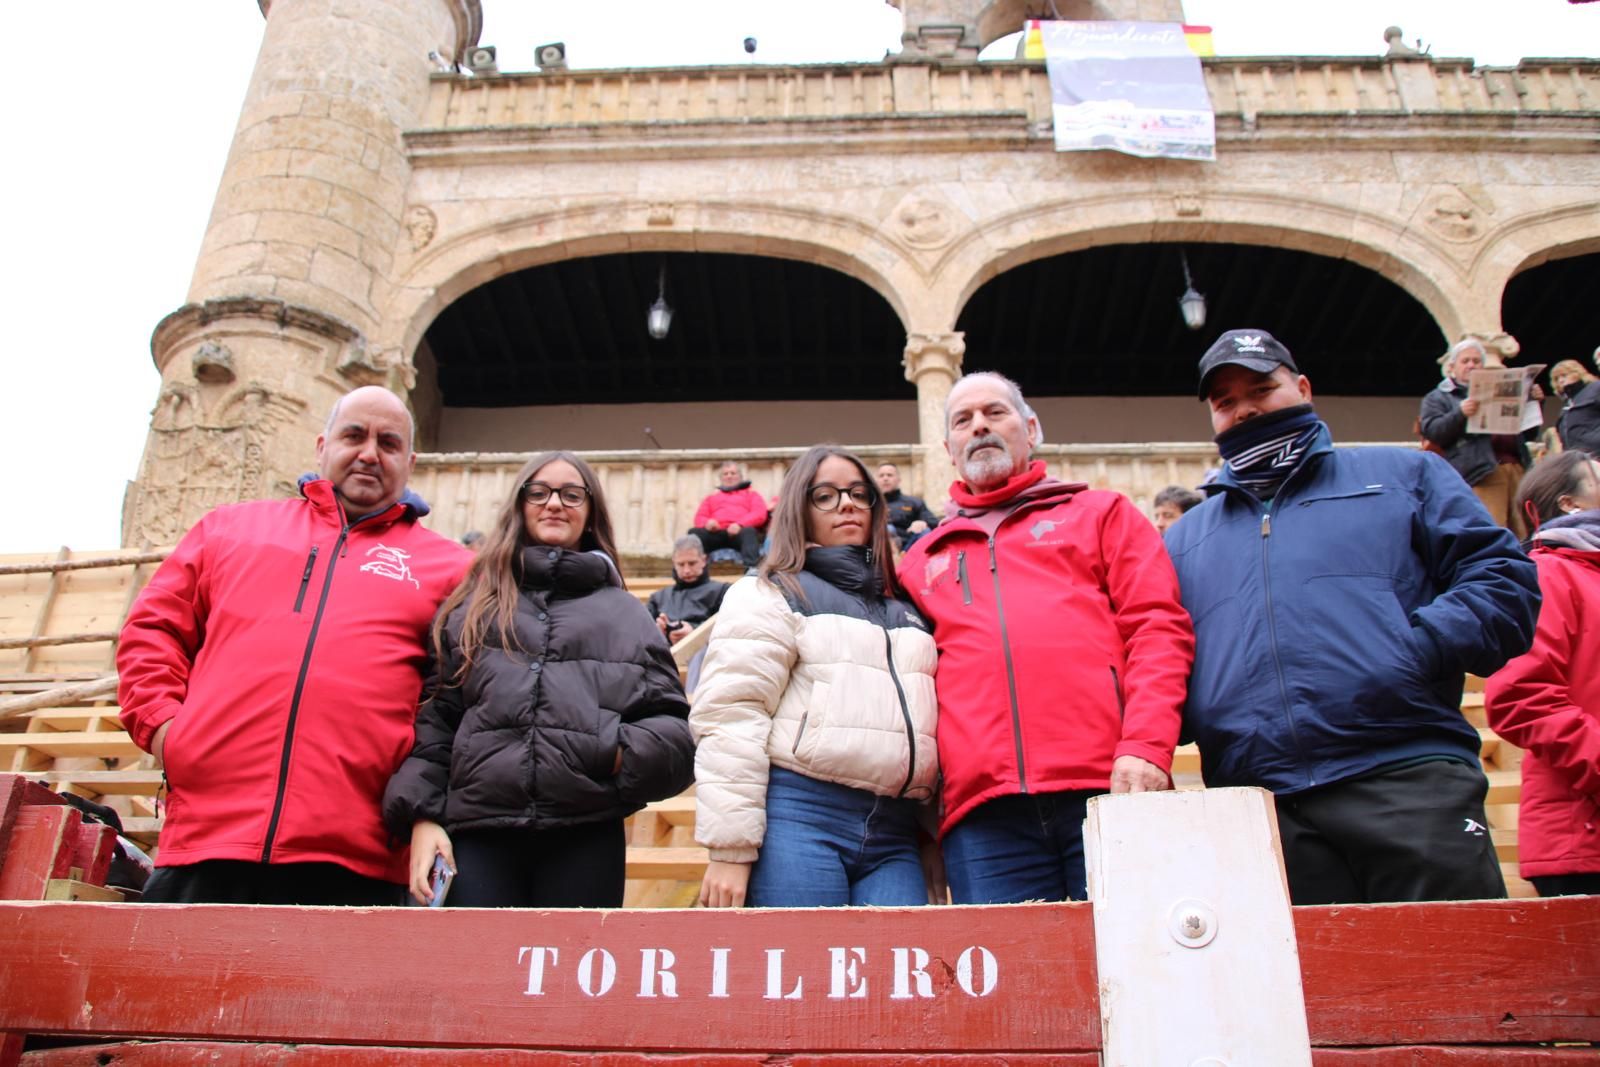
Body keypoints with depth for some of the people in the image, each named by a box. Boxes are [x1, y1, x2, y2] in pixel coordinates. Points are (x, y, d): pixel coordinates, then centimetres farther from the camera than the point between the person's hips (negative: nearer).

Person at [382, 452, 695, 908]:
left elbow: (672, 732, 10)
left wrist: (620, 753, -10)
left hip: (585, 838, 1)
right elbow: (433, 718, 10)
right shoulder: (470, 604, 16)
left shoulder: (625, 613, 16)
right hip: (476, 835, 0)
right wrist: (422, 815, -2)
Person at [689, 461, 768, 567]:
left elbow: (760, 514, 10)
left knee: (749, 531, -38)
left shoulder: (751, 494, 29)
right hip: (716, 533, 2)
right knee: (694, 532, -29)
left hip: (740, 531, -2)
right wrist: (707, 523, -7)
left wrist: (740, 524, -11)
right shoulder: (711, 498, 36)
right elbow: (699, 518, 20)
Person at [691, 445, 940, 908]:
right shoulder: (770, 594, 7)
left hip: (893, 837, 5)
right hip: (799, 818, -5)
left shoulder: (905, 612, 25)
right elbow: (730, 716, -5)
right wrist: (730, 849, -14)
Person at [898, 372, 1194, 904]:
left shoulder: (1100, 512, 18)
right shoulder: (921, 559, 25)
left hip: (1110, 788, -2)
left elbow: (1157, 626, 5)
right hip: (982, 816, 2)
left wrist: (1144, 747, -10)